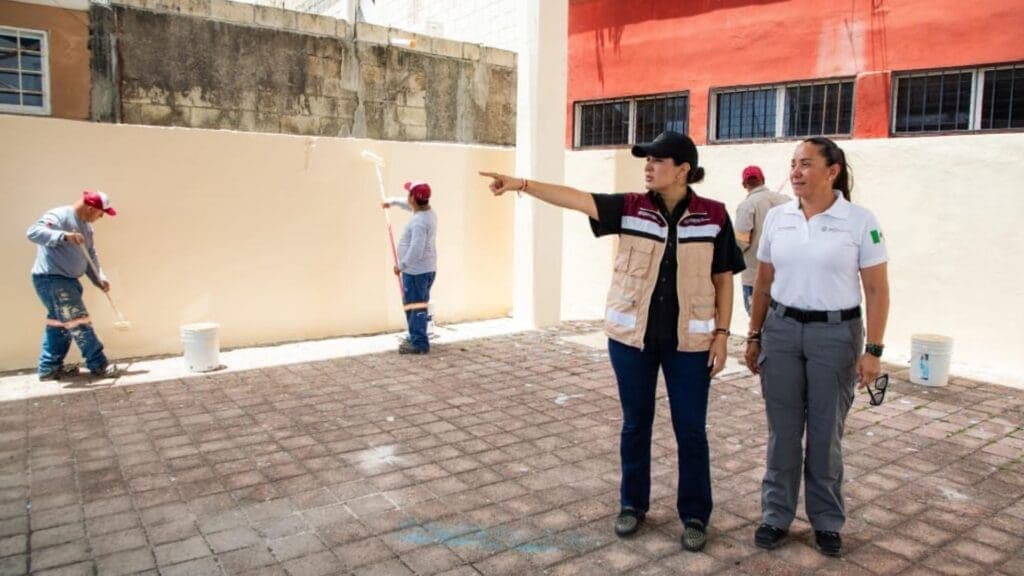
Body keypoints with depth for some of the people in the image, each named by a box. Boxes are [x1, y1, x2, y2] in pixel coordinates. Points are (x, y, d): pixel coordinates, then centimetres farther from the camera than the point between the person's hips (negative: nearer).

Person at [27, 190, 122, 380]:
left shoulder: (86, 225, 13)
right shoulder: (59, 216, -16)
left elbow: (90, 255, 17)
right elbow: (34, 232, -31)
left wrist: (99, 278, 8)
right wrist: (64, 235, -42)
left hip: (68, 280, 10)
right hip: (51, 279, -10)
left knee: (60, 324, 14)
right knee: (78, 322, -8)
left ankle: (49, 368, 23)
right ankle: (99, 365, -3)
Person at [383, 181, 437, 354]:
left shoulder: (419, 222, -25)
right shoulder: (427, 211, 7)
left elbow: (416, 251, -29)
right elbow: (409, 205, 31)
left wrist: (401, 265, -18)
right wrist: (392, 201, 38)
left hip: (416, 271, -10)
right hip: (424, 269, 10)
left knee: (415, 306, -6)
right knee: (413, 305, 19)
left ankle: (419, 343, -3)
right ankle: (416, 338, 27)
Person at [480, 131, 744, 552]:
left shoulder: (713, 215, -3)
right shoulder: (630, 208, -2)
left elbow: (723, 279, 1)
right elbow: (575, 198, -13)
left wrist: (721, 333, -3)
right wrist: (521, 184, -23)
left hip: (689, 340, -1)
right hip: (632, 335, 1)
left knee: (691, 429, 7)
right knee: (635, 423, 14)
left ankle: (695, 515, 26)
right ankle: (632, 504, 32)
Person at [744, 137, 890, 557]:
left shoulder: (860, 221, -6)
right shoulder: (777, 217, 3)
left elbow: (877, 290, -5)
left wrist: (873, 349, -9)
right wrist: (754, 336, 9)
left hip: (836, 334, -2)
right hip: (781, 330, 3)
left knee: (826, 433, 8)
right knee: (782, 431, 8)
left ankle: (827, 521, 26)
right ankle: (776, 515, 23)